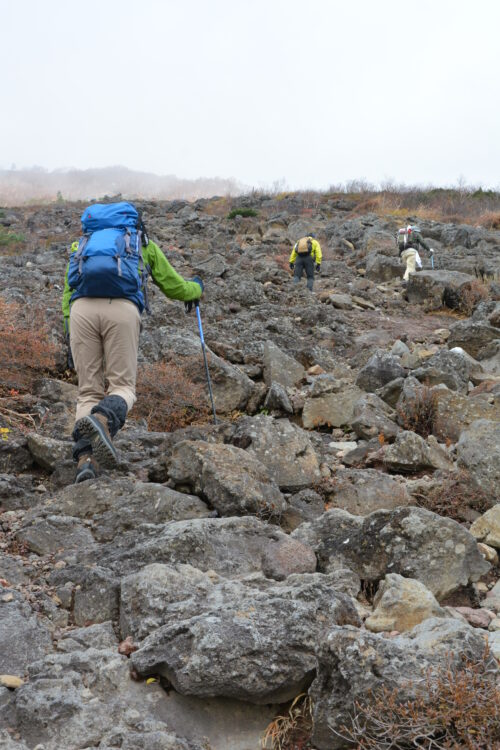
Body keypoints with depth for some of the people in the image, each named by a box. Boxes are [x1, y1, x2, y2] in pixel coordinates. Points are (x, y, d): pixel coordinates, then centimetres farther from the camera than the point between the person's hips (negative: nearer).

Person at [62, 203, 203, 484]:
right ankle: (103, 421, -31)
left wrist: (73, 342, 21)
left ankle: (85, 458, -14)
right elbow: (175, 287, 36)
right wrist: (196, 289, 58)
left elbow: (68, 295, 24)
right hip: (122, 310, -2)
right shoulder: (144, 243, 31)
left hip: (81, 310, 2)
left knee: (89, 391, 8)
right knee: (123, 387, 5)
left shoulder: (81, 245, 36)